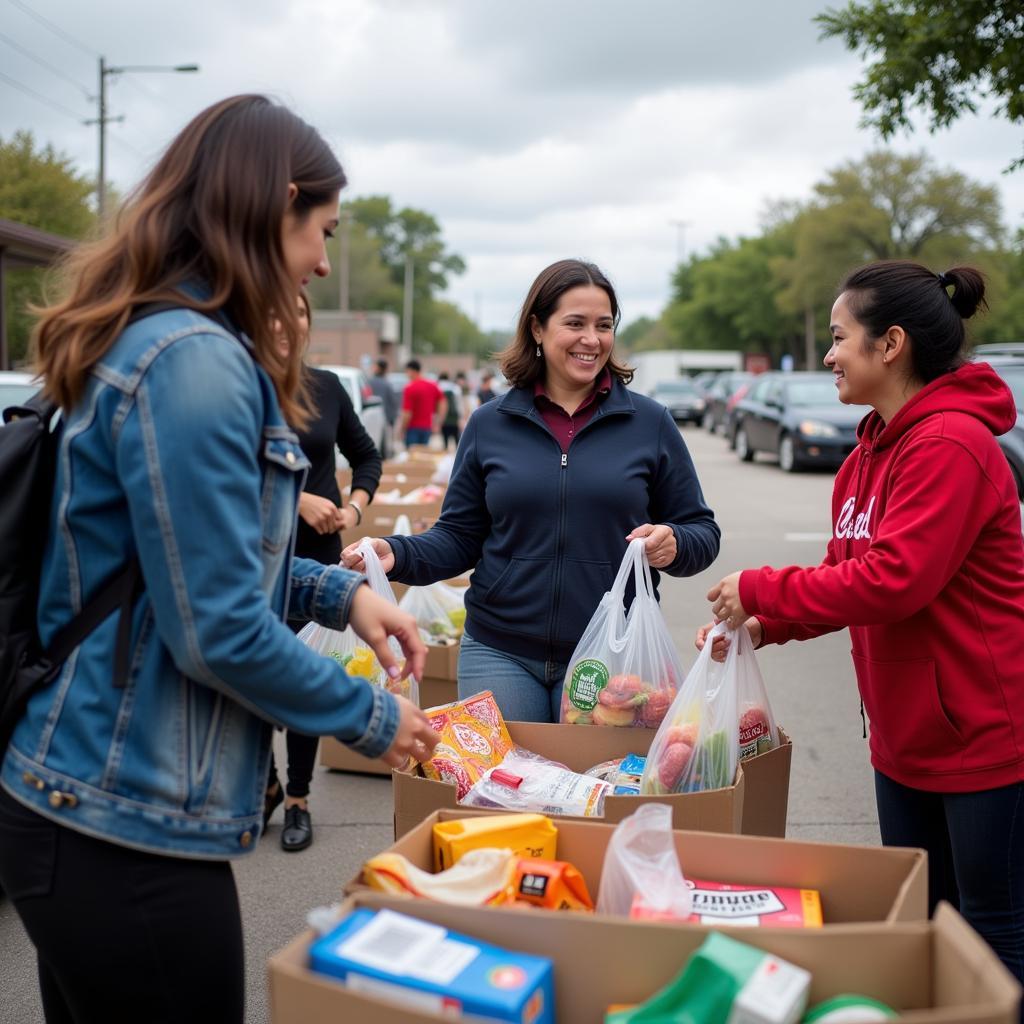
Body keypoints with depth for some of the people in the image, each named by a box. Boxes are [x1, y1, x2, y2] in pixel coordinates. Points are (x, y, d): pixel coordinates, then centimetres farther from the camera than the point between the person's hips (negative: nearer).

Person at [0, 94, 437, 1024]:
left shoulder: (160, 340, 9)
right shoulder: (193, 362, -22)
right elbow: (220, 632, -22)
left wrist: (337, 591, 7)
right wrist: (372, 720, -9)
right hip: (128, 828, -10)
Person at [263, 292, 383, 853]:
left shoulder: (326, 386, 6)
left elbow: (367, 455, 17)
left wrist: (356, 504, -1)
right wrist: (299, 499, -21)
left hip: (316, 554, 3)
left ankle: (298, 800, 22)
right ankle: (266, 785, 28)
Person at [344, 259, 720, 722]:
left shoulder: (650, 423, 1)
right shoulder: (488, 424, 5)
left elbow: (701, 532, 4)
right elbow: (460, 537, 8)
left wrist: (673, 545, -17)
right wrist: (397, 554, -10)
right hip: (499, 653, 1)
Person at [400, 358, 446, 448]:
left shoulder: (410, 388, -14)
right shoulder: (433, 386, 5)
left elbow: (407, 414, -16)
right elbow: (444, 405, 5)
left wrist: (402, 430, -6)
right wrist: (437, 423, 10)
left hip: (413, 428, -6)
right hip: (427, 427, 6)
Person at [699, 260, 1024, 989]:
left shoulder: (950, 445, -21)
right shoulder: (873, 451, 9)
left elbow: (893, 579, -27)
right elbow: (847, 572, 10)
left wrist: (760, 592, -19)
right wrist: (762, 624, -5)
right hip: (907, 737, 9)